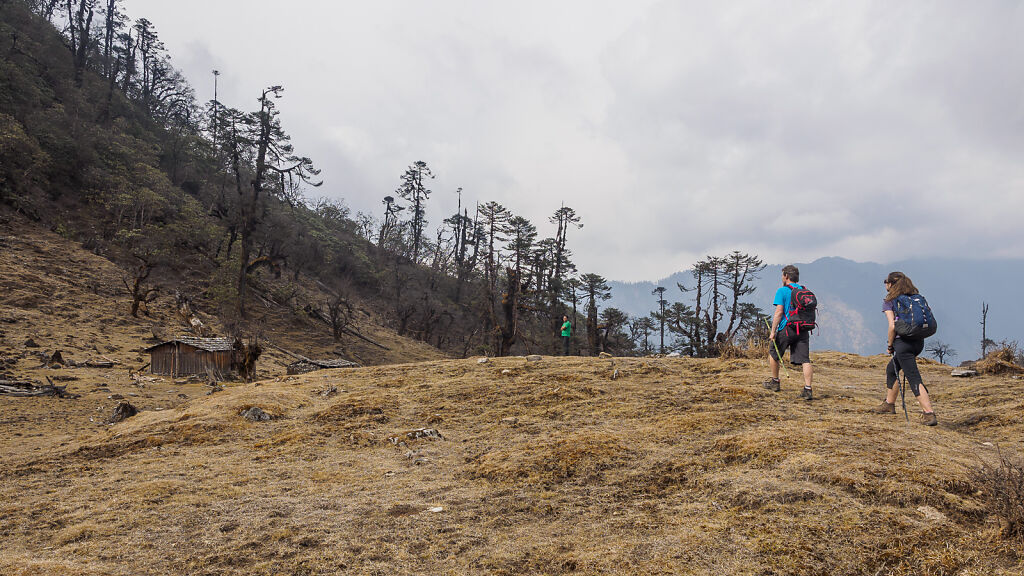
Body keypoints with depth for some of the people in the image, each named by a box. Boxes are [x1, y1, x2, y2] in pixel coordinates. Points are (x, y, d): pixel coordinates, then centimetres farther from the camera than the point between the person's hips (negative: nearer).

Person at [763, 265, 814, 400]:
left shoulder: (782, 291, -5)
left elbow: (779, 312, -13)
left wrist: (773, 331, -11)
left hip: (787, 329, -5)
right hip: (803, 330, 5)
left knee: (773, 353, 16)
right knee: (805, 360, -1)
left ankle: (775, 382, 27)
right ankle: (807, 389, -9)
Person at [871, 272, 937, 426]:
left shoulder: (889, 301, -4)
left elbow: (892, 326, -13)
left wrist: (890, 346, -1)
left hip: (903, 342, -8)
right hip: (918, 341, 8)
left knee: (914, 378, -8)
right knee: (891, 369, 25)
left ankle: (929, 414, -17)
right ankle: (889, 404, 37)